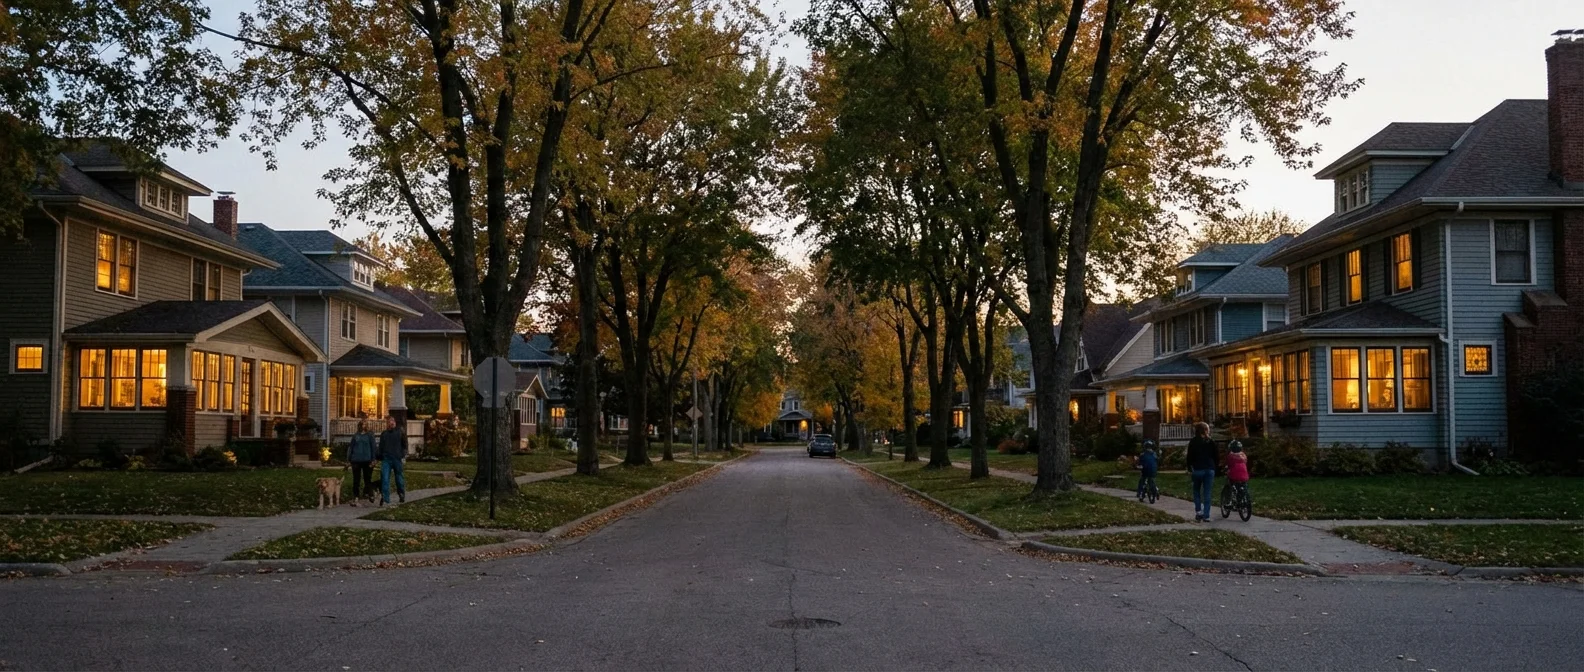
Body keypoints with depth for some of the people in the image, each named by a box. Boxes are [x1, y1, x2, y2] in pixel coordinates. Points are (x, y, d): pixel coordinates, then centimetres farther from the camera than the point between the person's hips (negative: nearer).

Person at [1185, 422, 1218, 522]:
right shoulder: (1211, 442, 4)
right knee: (1207, 493, 4)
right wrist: (1215, 468, 14)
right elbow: (1215, 457, 7)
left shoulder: (1193, 442, -4)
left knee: (1197, 491, 15)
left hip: (1198, 469, -2)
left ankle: (1198, 511, -2)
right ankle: (1206, 516, 2)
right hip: (1210, 470, 2)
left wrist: (1189, 468, 7)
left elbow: (1189, 456, -3)